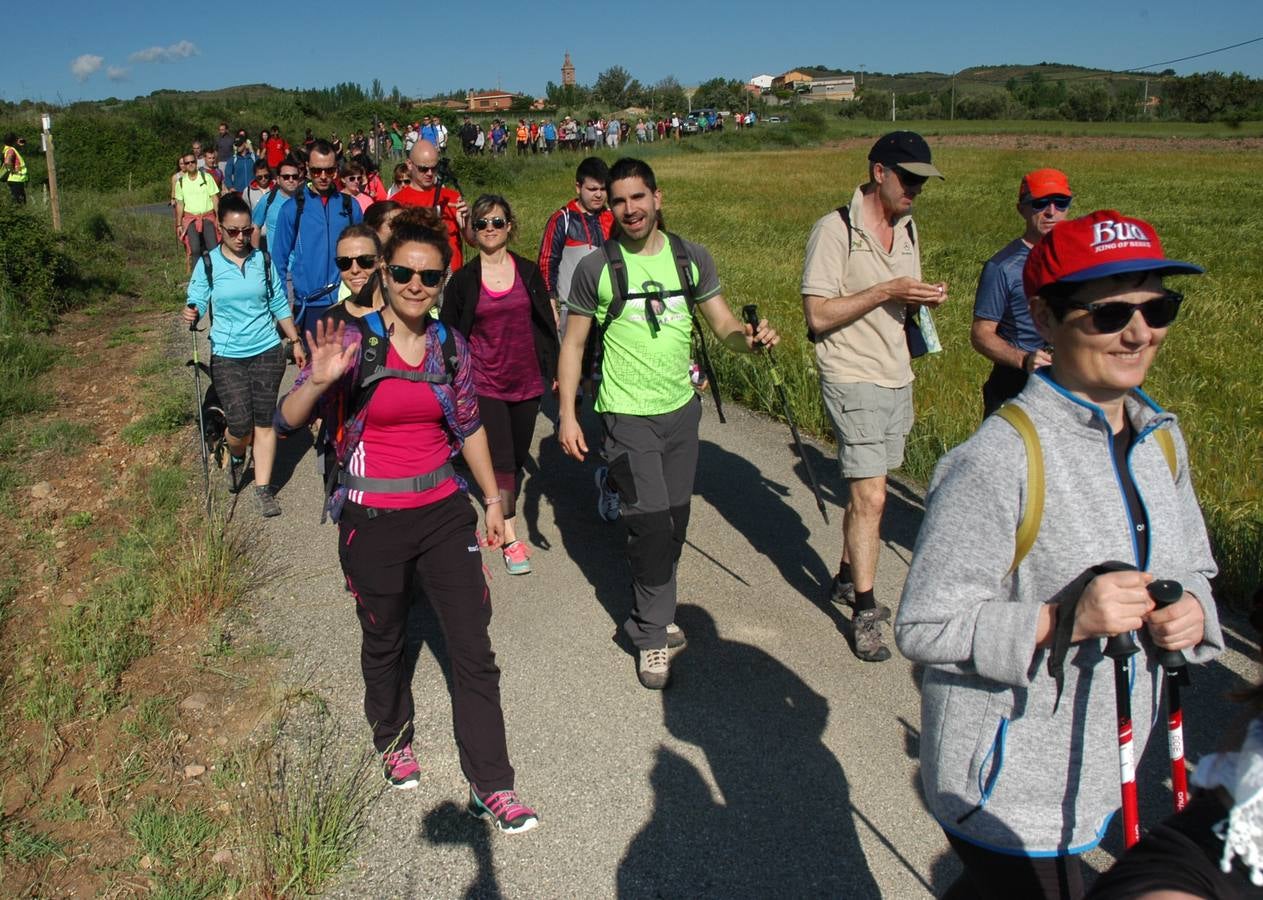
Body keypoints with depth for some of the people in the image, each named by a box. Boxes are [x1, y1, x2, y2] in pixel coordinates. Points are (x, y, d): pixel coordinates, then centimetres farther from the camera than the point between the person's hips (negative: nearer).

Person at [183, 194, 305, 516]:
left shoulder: (263, 260, 4)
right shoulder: (208, 264, -1)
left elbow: (279, 304, 11)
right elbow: (198, 301, -1)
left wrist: (295, 341, 13)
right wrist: (192, 313, -25)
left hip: (267, 351, 1)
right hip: (227, 356, -1)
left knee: (265, 421, 2)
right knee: (240, 425, -6)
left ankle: (263, 489, 11)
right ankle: (236, 457, 30)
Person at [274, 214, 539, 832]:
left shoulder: (451, 346, 1)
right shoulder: (354, 341, -10)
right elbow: (286, 421, -14)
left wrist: (494, 499, 15)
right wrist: (319, 380, -33)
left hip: (443, 512, 3)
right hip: (373, 521, -2)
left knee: (474, 651, 2)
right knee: (384, 643, 17)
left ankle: (491, 787, 14)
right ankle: (395, 741, 45)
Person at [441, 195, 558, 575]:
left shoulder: (528, 272, 3)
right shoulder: (463, 280, -2)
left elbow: (546, 324, 8)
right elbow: (449, 335, 3)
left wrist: (554, 370, 6)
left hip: (527, 380, 3)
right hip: (485, 383, -2)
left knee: (518, 457, 11)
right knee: (501, 458, -8)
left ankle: (501, 514, 31)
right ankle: (510, 539, -3)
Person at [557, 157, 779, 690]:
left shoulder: (692, 259, 3)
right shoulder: (595, 268, -6)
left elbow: (724, 326, 5)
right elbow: (572, 344, 0)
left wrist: (750, 339, -19)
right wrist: (567, 415, -6)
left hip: (681, 409, 4)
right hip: (627, 414, -4)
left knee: (675, 520, 13)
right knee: (651, 518, -13)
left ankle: (651, 614, 34)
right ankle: (652, 634, 5)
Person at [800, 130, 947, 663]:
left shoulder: (907, 227, 12)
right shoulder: (835, 229, -12)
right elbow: (817, 315, -17)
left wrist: (925, 300, -2)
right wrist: (885, 292, -21)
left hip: (897, 376, 7)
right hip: (852, 379, -7)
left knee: (866, 490, 14)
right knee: (870, 497, -9)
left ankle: (847, 578, 30)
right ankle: (864, 613, 2)